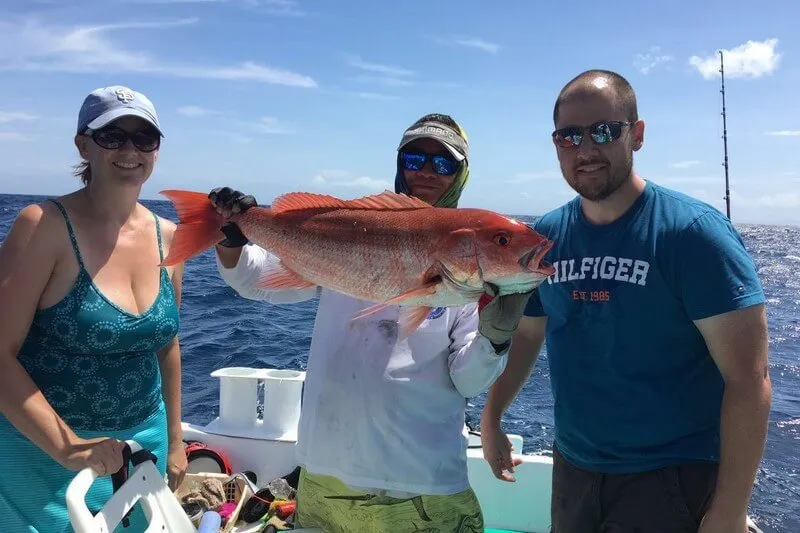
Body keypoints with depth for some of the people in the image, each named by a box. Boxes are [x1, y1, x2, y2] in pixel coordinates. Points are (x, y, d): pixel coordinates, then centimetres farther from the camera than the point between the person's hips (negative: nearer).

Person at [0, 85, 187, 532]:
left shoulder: (168, 237, 0)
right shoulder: (45, 226, -15)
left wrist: (174, 441, 12)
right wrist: (68, 446, -24)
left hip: (143, 445, 5)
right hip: (44, 452, -4)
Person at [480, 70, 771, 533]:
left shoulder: (694, 231, -16)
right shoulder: (545, 238, -1)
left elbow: (748, 381, -18)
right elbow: (525, 335, 12)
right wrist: (491, 419, 10)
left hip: (672, 482, -5)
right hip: (572, 472, 5)